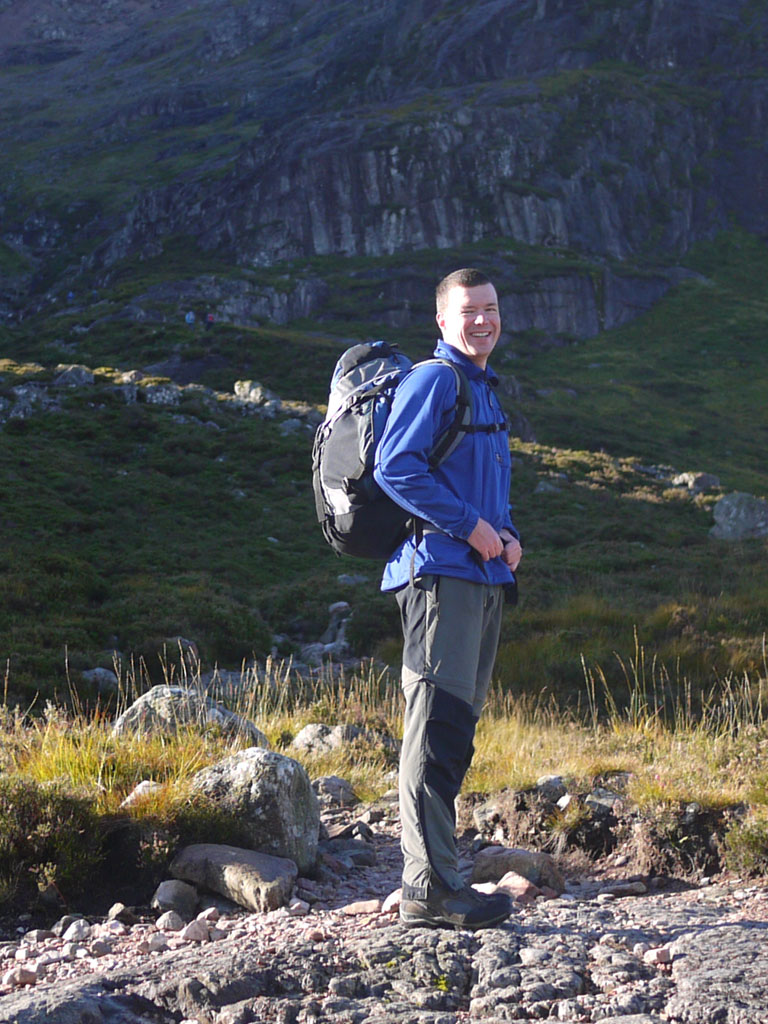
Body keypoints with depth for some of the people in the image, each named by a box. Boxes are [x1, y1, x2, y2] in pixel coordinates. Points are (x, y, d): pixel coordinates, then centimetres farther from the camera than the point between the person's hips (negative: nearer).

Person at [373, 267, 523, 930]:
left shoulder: (487, 392, 24)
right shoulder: (432, 381, -4)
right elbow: (394, 467, -16)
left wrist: (507, 535, 9)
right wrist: (471, 526, -16)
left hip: (483, 577, 10)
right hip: (440, 571, -9)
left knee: (456, 727, 10)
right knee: (439, 723, -12)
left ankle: (430, 881, 16)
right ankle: (432, 888, -10)